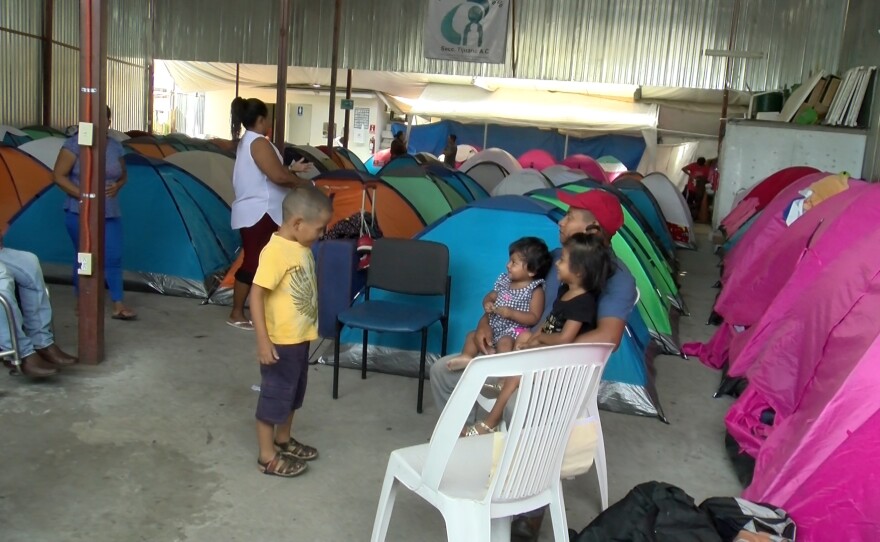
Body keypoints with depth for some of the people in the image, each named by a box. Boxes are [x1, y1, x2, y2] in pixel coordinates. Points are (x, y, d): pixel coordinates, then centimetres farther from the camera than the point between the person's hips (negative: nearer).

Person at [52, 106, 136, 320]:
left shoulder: (115, 146, 6)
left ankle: (119, 306, 5)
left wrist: (117, 186, -5)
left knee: (113, 257, 1)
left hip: (110, 213, 4)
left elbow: (123, 175, 18)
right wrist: (82, 196, -18)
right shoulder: (75, 144, -9)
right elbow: (58, 176, -11)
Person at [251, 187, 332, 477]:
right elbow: (256, 295, -24)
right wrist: (263, 340, -25)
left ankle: (283, 440, 41)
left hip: (300, 339, 9)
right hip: (280, 343, -9)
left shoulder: (303, 247, 4)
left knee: (292, 393, 23)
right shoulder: (275, 252, -24)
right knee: (274, 396, 5)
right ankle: (268, 457, 20)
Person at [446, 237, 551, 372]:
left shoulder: (535, 290, -11)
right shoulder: (504, 280, 9)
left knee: (504, 342, -35)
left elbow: (534, 318, -17)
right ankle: (466, 357, -17)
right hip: (494, 327, 8)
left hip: (514, 331, -8)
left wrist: (510, 313, -26)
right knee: (472, 335, -1)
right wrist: (487, 303, -7)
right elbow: (490, 296, 18)